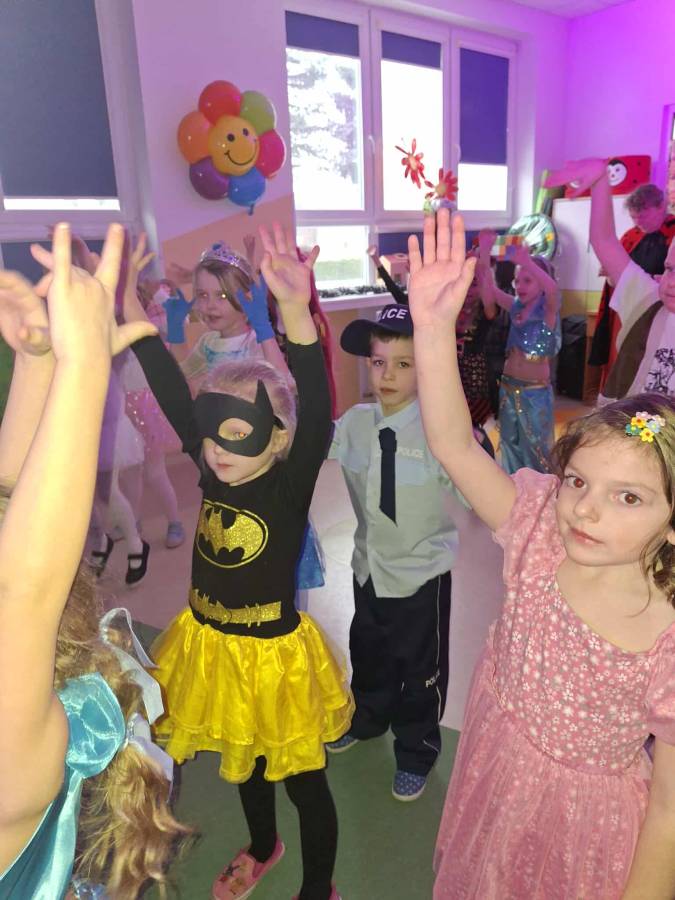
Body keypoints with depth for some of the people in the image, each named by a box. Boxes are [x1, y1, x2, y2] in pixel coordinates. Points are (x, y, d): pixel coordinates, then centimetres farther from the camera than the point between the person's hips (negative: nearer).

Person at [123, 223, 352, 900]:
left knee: (302, 778, 16)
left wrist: (296, 312, -54)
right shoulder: (212, 470, -10)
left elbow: (317, 412, -40)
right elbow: (171, 391, -11)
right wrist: (124, 300, -17)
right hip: (209, 644, 6)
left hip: (272, 651, -6)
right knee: (241, 758, 29)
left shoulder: (290, 484, -23)